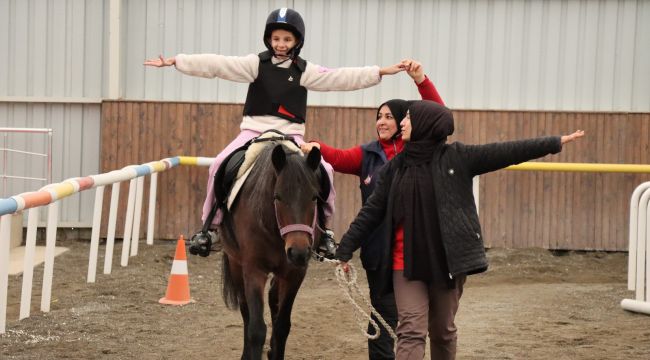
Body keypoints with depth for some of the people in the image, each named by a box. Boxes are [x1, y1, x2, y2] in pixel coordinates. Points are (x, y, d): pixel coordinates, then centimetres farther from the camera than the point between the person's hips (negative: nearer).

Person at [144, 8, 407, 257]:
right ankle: (209, 226, -8)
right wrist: (176, 62, -13)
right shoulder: (256, 64, 1)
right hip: (254, 131, 0)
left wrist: (381, 72, -11)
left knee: (323, 171, -21)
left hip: (291, 135, 0)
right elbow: (217, 65, -5)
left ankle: (323, 228, -3)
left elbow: (340, 78, -3)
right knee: (220, 165, -22)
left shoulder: (305, 71, 3)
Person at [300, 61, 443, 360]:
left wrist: (421, 81, -21)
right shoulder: (368, 154, 6)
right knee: (384, 317, 6)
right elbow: (341, 159, -11)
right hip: (379, 249, 1)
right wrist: (318, 148, -31)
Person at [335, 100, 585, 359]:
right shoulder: (395, 167, 4)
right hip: (407, 263, 1)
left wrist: (555, 143, -10)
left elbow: (504, 153, -7)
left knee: (443, 331, 12)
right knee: (411, 331, -8)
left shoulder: (456, 157, -3)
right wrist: (345, 249, 4)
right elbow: (372, 211, 7)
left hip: (447, 261, -1)